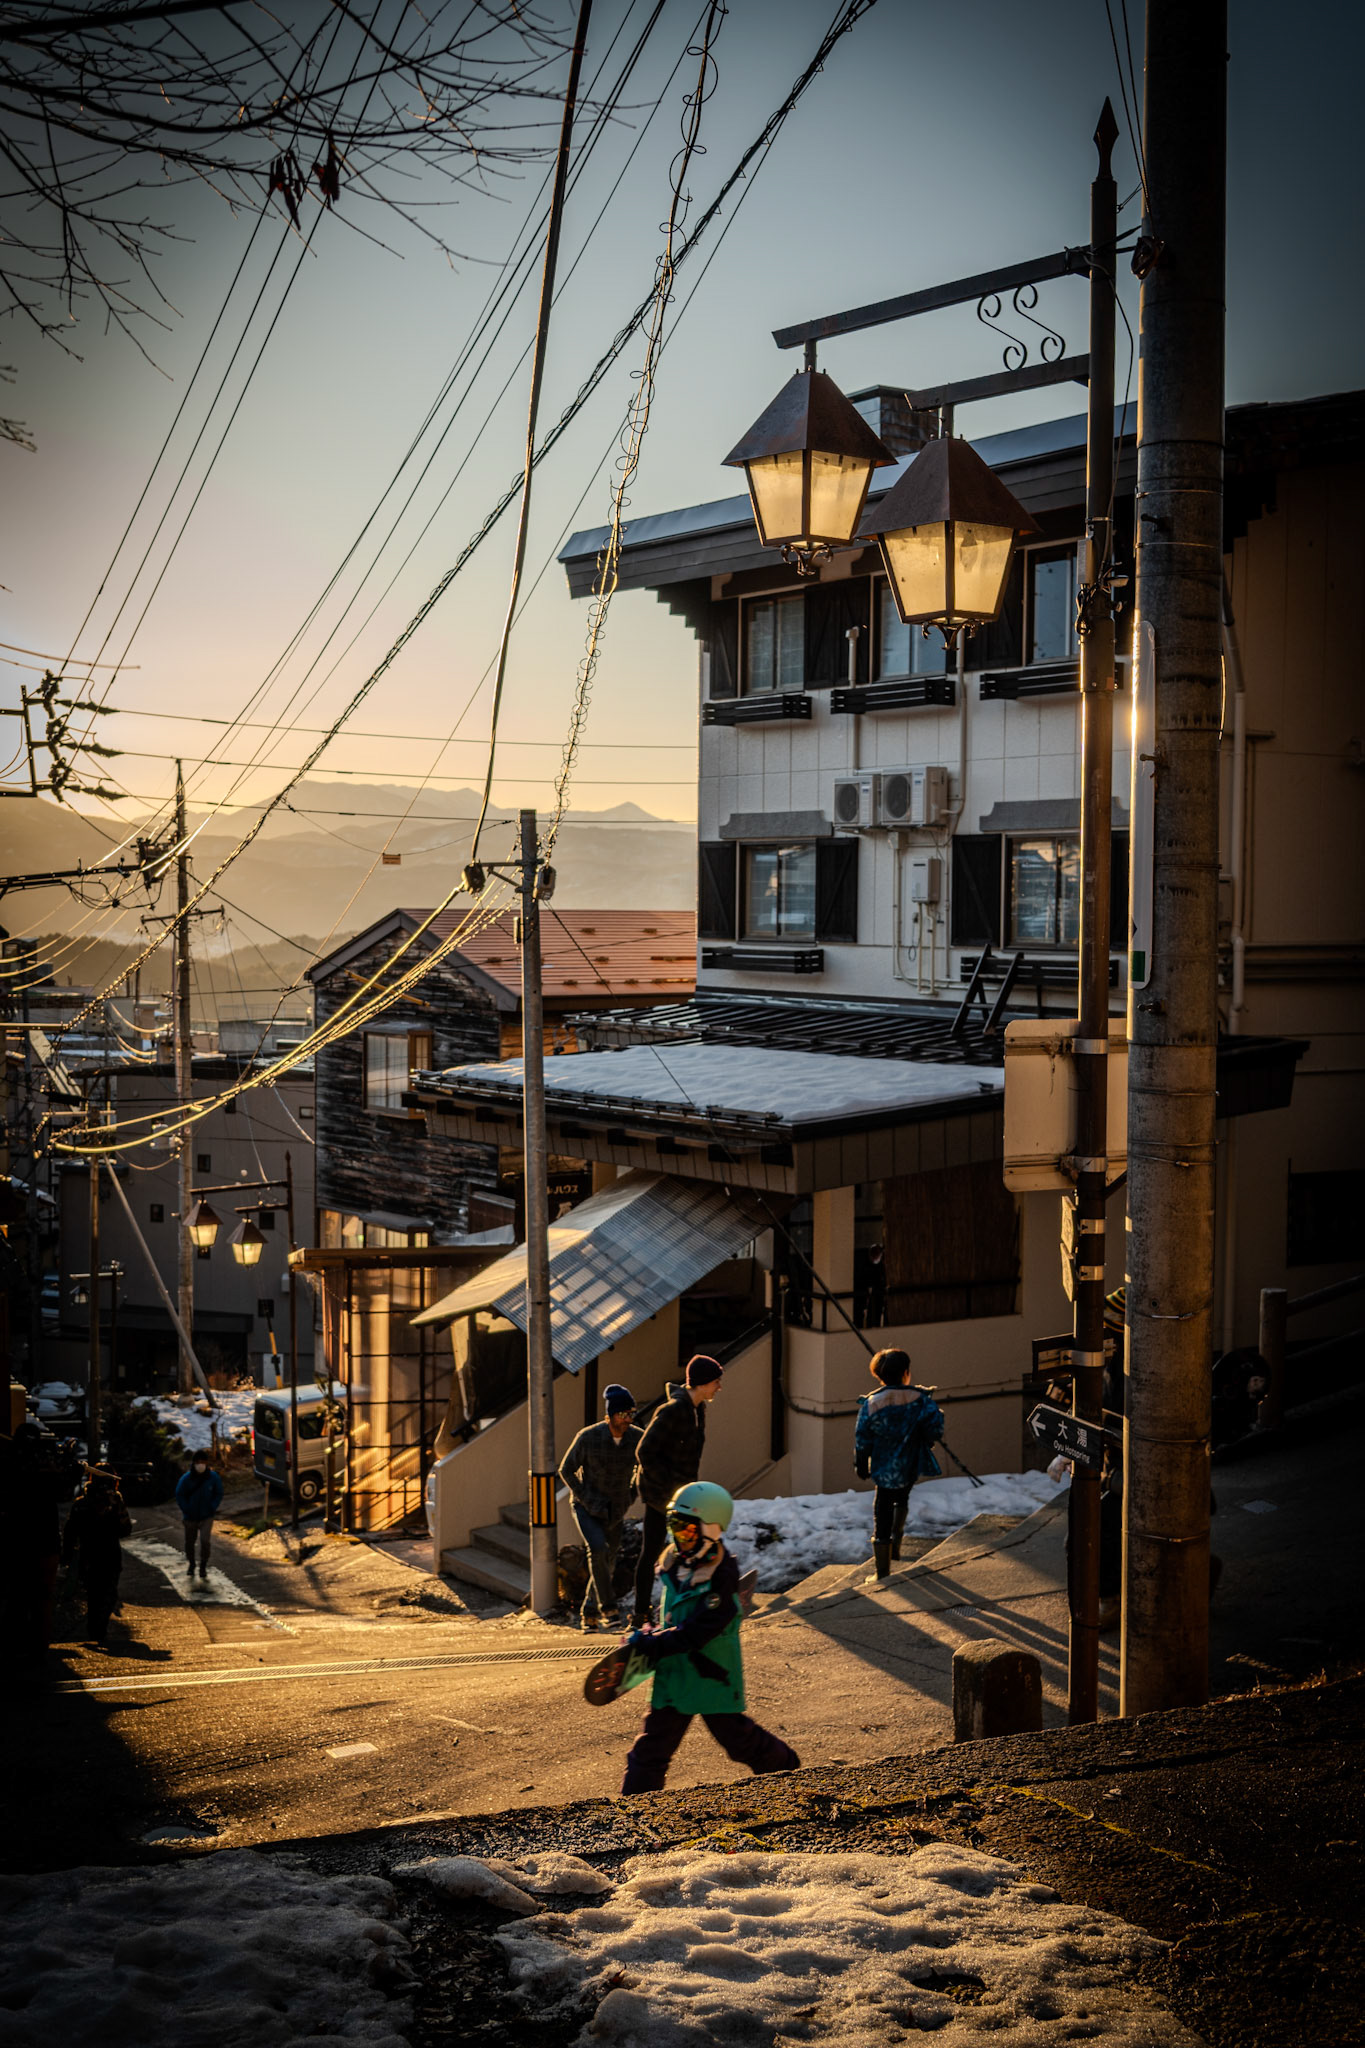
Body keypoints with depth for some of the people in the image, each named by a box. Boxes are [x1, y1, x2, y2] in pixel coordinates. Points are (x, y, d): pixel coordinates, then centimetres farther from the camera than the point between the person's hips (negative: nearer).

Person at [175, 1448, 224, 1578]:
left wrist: (212, 1509, -6)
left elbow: (218, 1494, 4)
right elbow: (179, 1496, -3)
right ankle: (190, 1564, 41)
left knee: (205, 1541, -16)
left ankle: (203, 1567, 2)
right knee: (189, 1542, 15)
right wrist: (187, 1511, -9)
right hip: (190, 1517, 1)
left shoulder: (213, 1477, -9)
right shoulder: (186, 1479, -13)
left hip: (207, 1517, -1)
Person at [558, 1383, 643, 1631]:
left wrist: (631, 1494, 0)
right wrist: (588, 1501, -18)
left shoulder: (638, 1438, -17)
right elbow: (566, 1470, -11)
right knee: (598, 1549, -28)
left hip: (615, 1512, 4)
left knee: (608, 1564, 11)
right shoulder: (587, 1437, -25)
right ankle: (607, 1607, -16)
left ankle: (589, 1614, 30)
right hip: (586, 1508, -4)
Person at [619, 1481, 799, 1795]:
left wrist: (651, 1643, -23)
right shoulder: (673, 1560, 1)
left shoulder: (721, 1578, -24)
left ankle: (786, 1768, 37)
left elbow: (696, 1633, -26)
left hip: (712, 1674, -6)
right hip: (674, 1673, 6)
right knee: (653, 1742, 4)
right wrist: (652, 1636, 6)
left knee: (735, 1736, 12)